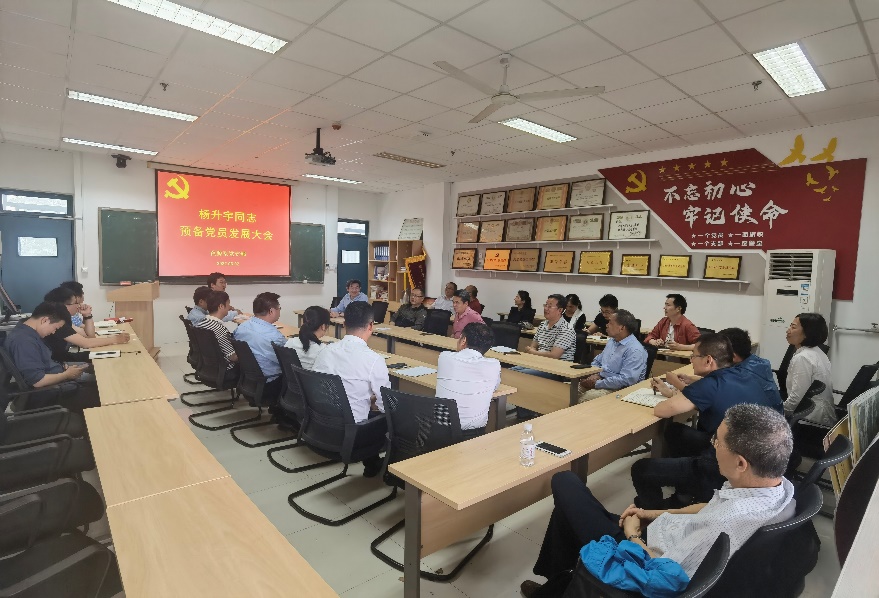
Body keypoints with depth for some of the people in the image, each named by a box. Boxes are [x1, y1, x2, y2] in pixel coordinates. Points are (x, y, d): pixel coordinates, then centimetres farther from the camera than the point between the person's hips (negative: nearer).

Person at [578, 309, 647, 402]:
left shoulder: (634, 350, -15)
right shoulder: (612, 341, 14)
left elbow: (626, 380, -24)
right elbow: (597, 361, 24)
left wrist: (597, 383, -18)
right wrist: (594, 375, 1)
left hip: (618, 389, -8)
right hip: (600, 381, 8)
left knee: (585, 398, -31)